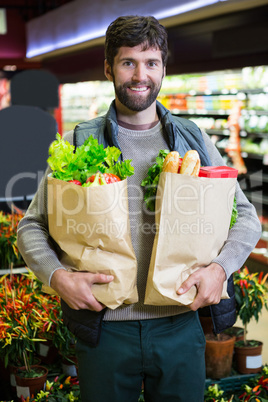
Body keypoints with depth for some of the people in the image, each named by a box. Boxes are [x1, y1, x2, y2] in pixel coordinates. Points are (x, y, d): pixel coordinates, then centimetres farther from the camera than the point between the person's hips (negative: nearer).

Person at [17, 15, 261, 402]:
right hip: (104, 330, -1)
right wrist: (58, 276, -14)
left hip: (180, 326, 1)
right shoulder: (78, 144, 1)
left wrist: (220, 268, -9)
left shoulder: (193, 141, 5)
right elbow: (32, 226, 5)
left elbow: (246, 216, 9)